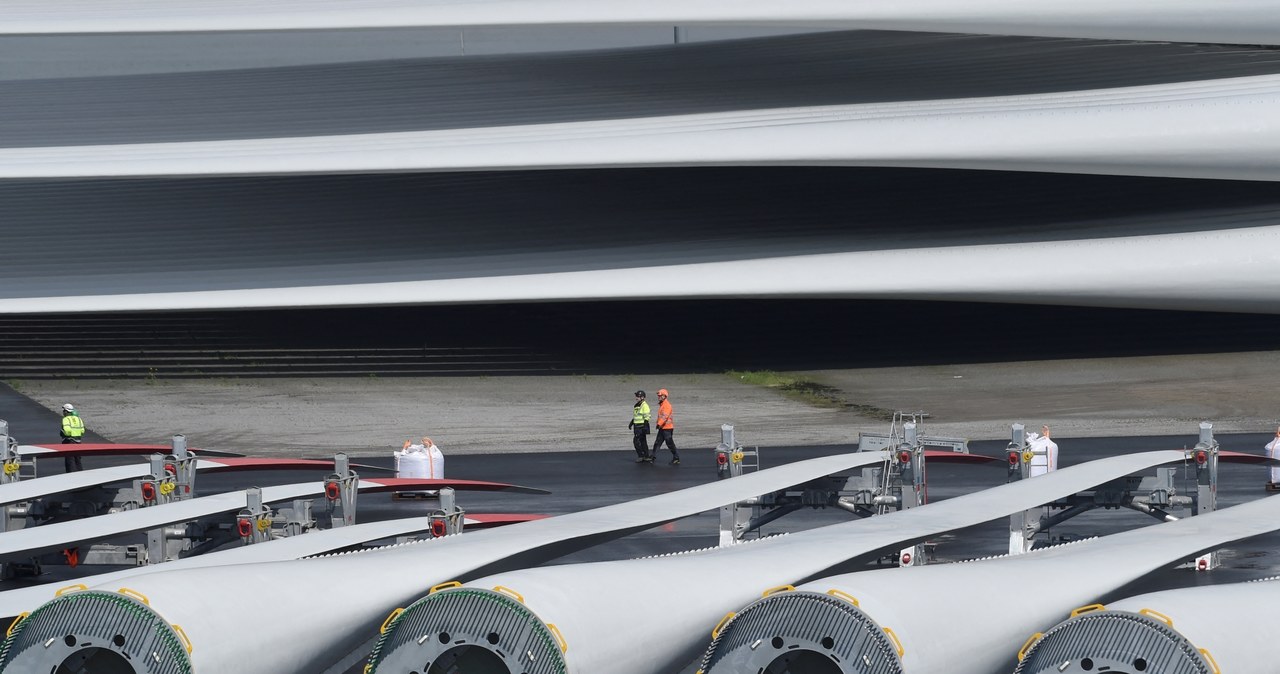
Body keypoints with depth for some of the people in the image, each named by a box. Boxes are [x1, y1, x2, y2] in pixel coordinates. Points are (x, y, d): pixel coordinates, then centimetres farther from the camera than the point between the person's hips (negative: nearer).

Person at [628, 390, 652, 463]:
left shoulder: (644, 405, -14)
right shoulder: (636, 405, 15)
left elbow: (646, 417, -18)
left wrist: (645, 427, -22)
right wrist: (631, 423, 24)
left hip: (642, 426, -9)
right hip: (637, 426, 9)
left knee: (636, 441, -12)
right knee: (643, 441, 11)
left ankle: (641, 456, -6)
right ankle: (646, 457, 14)